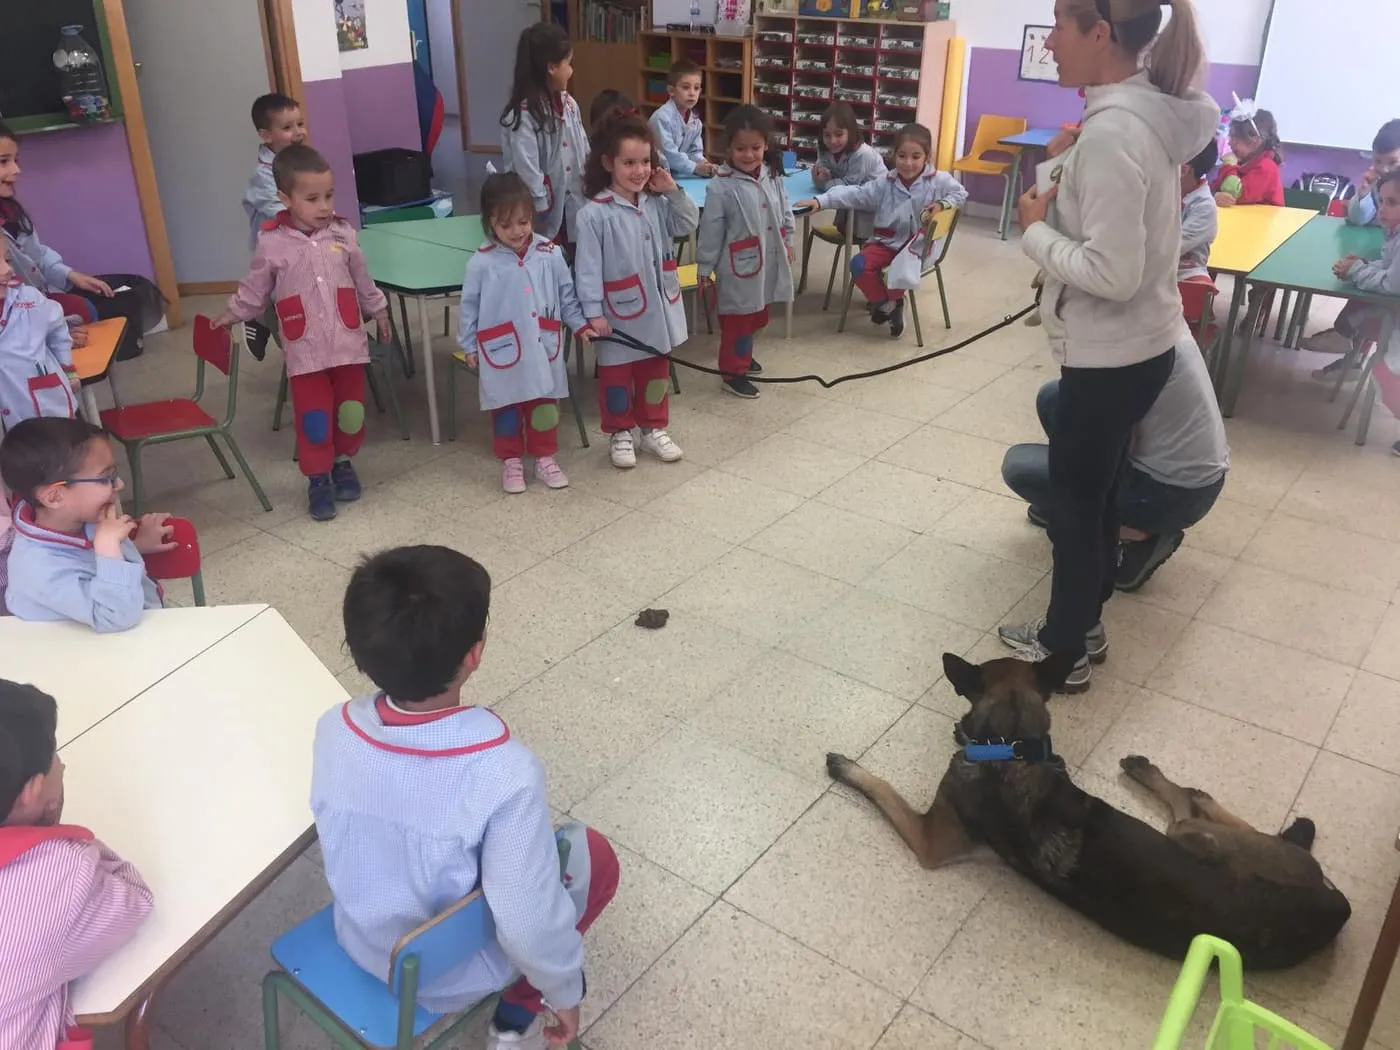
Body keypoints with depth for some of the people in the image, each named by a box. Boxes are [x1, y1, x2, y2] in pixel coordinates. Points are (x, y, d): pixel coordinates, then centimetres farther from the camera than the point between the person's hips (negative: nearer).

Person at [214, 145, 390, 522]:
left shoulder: (343, 233, 1)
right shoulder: (272, 243, -7)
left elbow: (362, 280, 14)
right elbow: (255, 290, 6)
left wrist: (378, 311, 22)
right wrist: (231, 315, 11)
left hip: (348, 344, 2)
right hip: (305, 351, -2)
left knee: (351, 410, 11)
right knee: (313, 417, 2)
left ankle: (344, 463, 34)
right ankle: (318, 480, 17)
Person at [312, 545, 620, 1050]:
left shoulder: (333, 729, -21)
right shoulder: (506, 773, -37)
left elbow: (343, 833, 0)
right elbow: (528, 927, -28)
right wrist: (565, 992, -7)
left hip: (358, 939, 5)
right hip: (450, 976, -5)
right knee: (595, 854, 15)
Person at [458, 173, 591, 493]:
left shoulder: (550, 254, -4)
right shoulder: (480, 263, -9)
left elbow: (566, 296, 7)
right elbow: (469, 307, -1)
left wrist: (581, 325, 5)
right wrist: (469, 346, 2)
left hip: (543, 349, 2)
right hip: (501, 351, -2)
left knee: (544, 404, 13)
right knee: (506, 407, 10)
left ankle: (545, 457, 29)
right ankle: (510, 461, 26)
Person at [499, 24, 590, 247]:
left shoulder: (568, 104, 5)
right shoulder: (523, 114, -20)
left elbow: (585, 153, 10)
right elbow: (527, 171, -21)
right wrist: (542, 210, -18)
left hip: (573, 208, 7)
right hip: (545, 215, -7)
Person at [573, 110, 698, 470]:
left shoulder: (657, 204, 2)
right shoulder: (595, 213, -17)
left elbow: (688, 225, 10)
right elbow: (588, 267, -17)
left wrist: (673, 191, -4)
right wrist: (593, 311, -19)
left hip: (656, 310, 6)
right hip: (619, 315, -6)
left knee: (656, 372, 18)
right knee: (616, 376, 11)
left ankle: (653, 429, 34)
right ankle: (620, 434, 27)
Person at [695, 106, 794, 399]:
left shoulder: (773, 176, -2)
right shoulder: (721, 187, -18)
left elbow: (785, 212, 13)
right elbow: (710, 232, -13)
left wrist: (787, 242, 17)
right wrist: (704, 270, -9)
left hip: (768, 262, 7)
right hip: (739, 266, -6)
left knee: (757, 315, 23)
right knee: (737, 319, 3)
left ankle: (743, 355, 45)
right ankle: (732, 372, 17)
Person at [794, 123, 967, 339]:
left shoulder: (938, 181, -5)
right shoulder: (885, 184, -2)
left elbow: (960, 193, 8)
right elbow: (854, 194, -8)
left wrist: (942, 204, -13)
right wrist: (821, 200, -18)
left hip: (918, 243, -3)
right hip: (887, 241, 3)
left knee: (901, 273, -32)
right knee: (858, 265, -20)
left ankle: (891, 302, 6)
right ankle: (884, 302, 4)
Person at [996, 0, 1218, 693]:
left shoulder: (1112, 131, -25)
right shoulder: (1149, 113, 5)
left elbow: (1112, 272, -28)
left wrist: (1037, 229, -15)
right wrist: (1064, 204, 5)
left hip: (1112, 357, -9)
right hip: (1140, 346, 9)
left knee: (1072, 500, 7)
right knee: (1095, 490, 21)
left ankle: (1064, 649, 25)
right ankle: (1082, 624, 38)